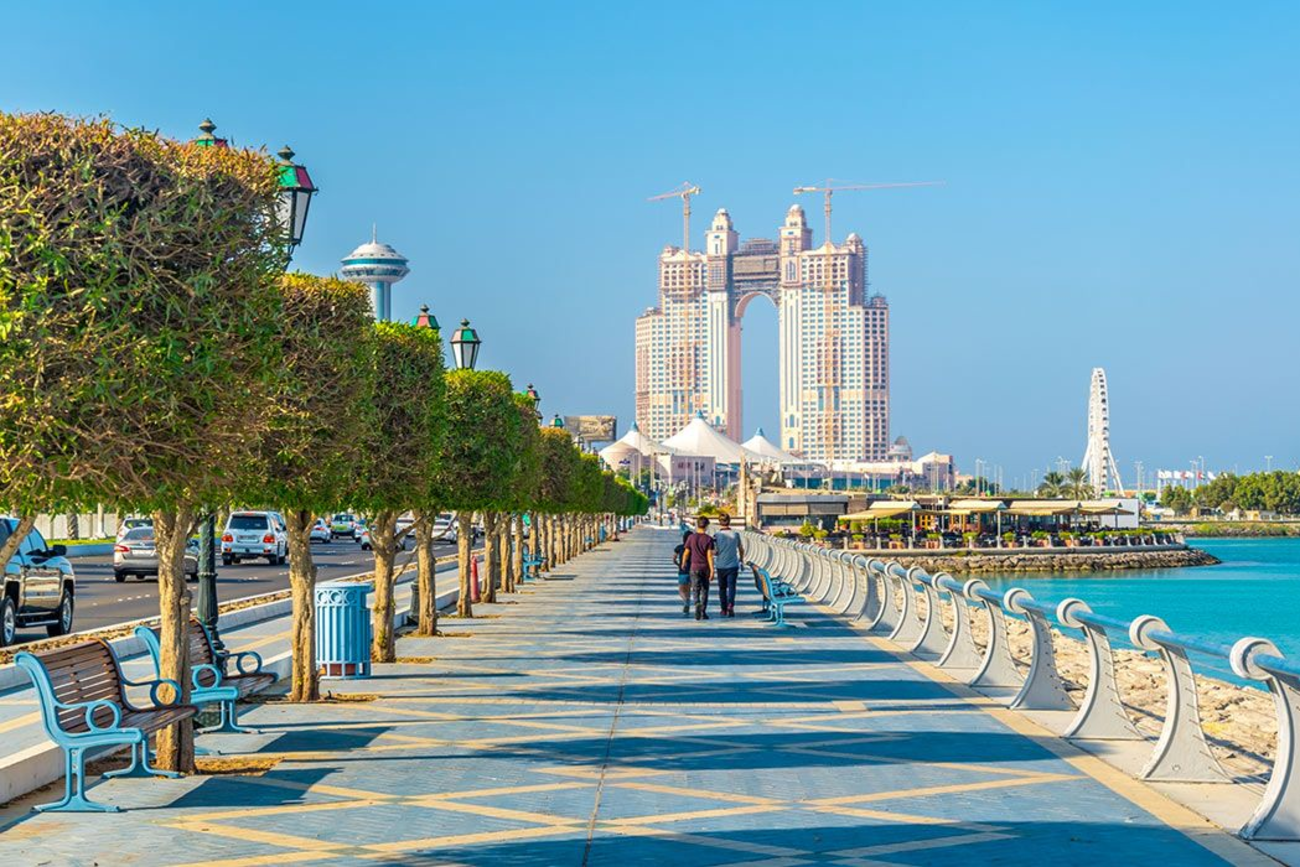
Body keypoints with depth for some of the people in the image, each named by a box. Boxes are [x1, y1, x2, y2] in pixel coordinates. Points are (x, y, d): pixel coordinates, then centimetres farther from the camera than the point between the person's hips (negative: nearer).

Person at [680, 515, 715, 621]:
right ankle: (703, 613, 12)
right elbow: (710, 555, -12)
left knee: (695, 590, 0)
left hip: (694, 567, 0)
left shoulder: (691, 537, -3)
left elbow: (686, 553, 1)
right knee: (704, 590, 12)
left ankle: (697, 604, -29)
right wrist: (712, 570, -13)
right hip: (705, 568, 0)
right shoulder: (709, 539, -6)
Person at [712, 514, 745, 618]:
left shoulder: (717, 535, -8)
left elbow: (715, 552, -11)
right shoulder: (735, 534, -1)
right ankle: (730, 605, -26)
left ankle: (724, 609, 21)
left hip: (721, 566, 0)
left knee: (722, 588, 13)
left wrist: (713, 552, 13)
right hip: (733, 565, 0)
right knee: (731, 586, -3)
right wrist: (741, 559, 31)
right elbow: (741, 549, 12)